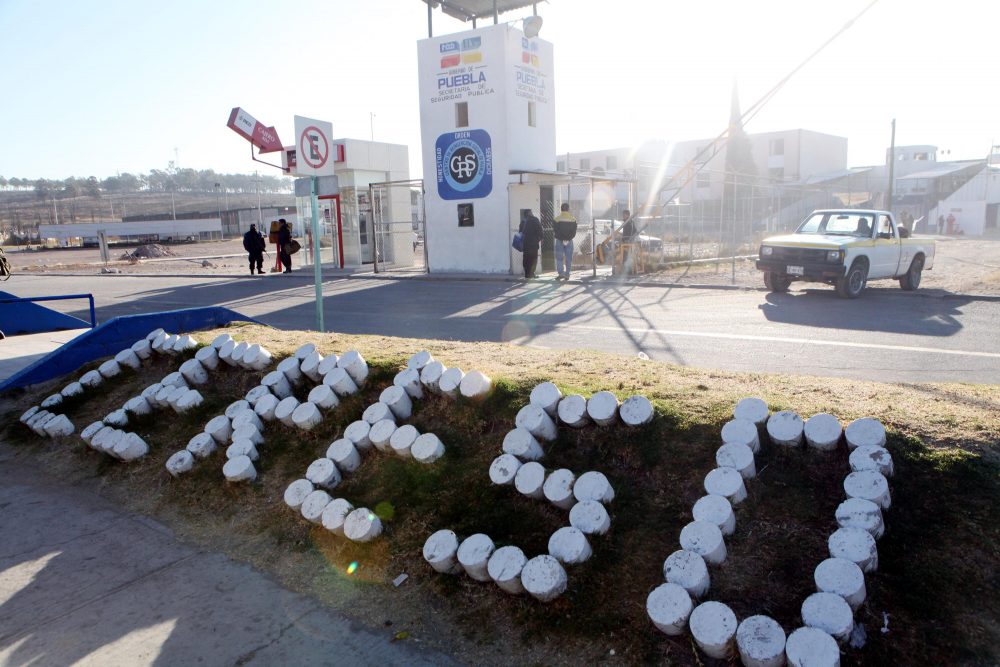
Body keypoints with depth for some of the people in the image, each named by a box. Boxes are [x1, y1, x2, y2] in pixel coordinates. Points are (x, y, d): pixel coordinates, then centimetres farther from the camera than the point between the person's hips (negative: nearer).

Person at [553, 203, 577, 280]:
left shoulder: (557, 219, -6)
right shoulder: (573, 219, 1)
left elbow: (556, 231, -4)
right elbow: (574, 231, 1)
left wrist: (561, 239, 6)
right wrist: (569, 238, 8)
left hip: (559, 241, -2)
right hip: (569, 241, 2)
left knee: (559, 258, 4)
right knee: (569, 259, 7)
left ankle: (561, 273, -9)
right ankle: (567, 275, 7)